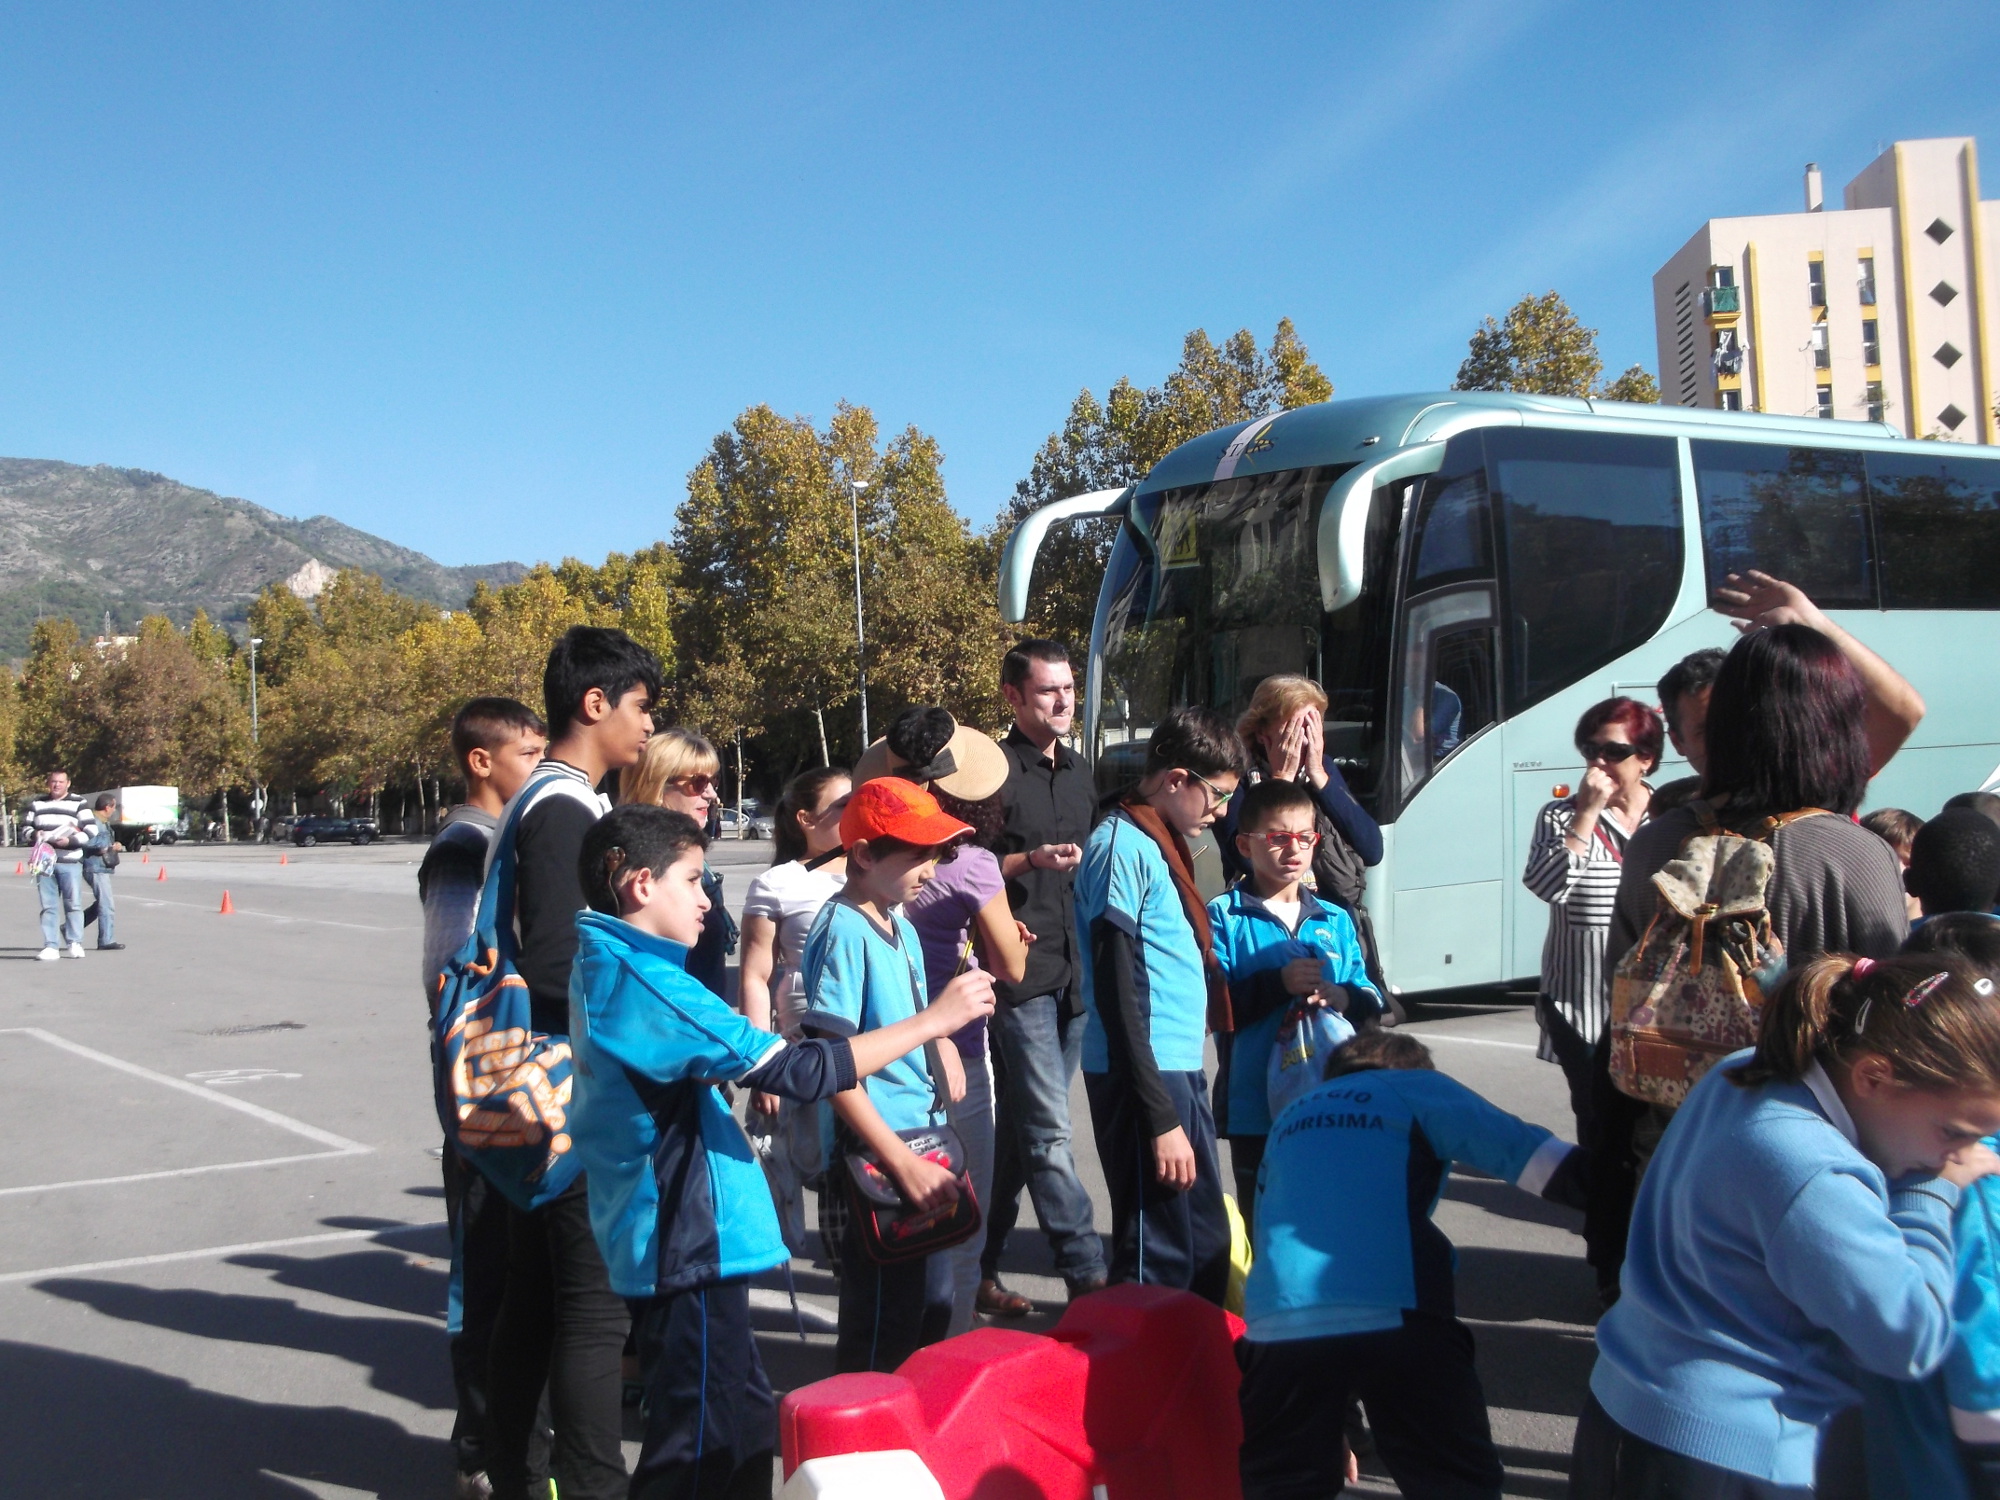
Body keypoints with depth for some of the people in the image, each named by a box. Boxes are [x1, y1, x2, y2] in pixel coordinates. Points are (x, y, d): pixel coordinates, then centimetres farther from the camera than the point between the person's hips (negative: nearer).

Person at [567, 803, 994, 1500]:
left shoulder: (605, 969, 10)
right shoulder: (647, 982, -22)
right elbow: (799, 1071, -24)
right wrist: (932, 1019, -17)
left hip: (673, 1247, 10)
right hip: (687, 1248, -10)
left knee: (749, 1430, 19)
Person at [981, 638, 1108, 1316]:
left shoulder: (1079, 771, 17)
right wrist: (1030, 861, -20)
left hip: (1074, 973, 7)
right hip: (1018, 972, -7)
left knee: (1019, 1126, 12)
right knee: (1049, 1130, -8)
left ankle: (984, 1266, 20)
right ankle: (1086, 1272, -5)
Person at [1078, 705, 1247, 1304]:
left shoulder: (1162, 844, 16)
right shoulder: (1121, 846, -14)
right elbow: (1117, 993, -18)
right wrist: (1160, 1118, -20)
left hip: (1180, 1071, 10)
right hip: (1142, 1078, -10)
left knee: (1207, 1247, 17)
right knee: (1160, 1260, -4)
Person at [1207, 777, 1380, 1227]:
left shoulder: (1335, 920, 11)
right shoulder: (1224, 916, -3)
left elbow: (1371, 1001, 8)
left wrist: (1346, 998, -14)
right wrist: (1279, 984, -22)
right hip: (1256, 1108, -4)